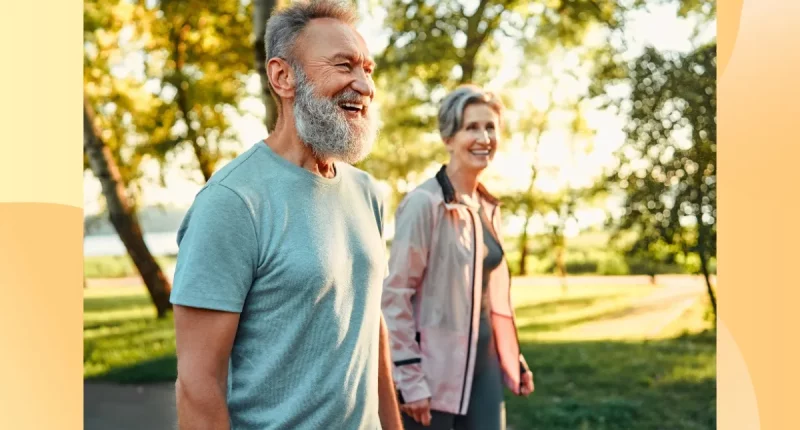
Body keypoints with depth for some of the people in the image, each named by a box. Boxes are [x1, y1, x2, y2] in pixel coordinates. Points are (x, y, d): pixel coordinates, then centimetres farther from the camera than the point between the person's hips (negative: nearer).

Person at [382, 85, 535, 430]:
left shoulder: (489, 207, 10)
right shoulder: (424, 203, -14)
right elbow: (395, 293, -15)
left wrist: (515, 359, 17)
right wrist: (409, 378, -17)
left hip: (483, 363, 7)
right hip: (434, 370, -7)